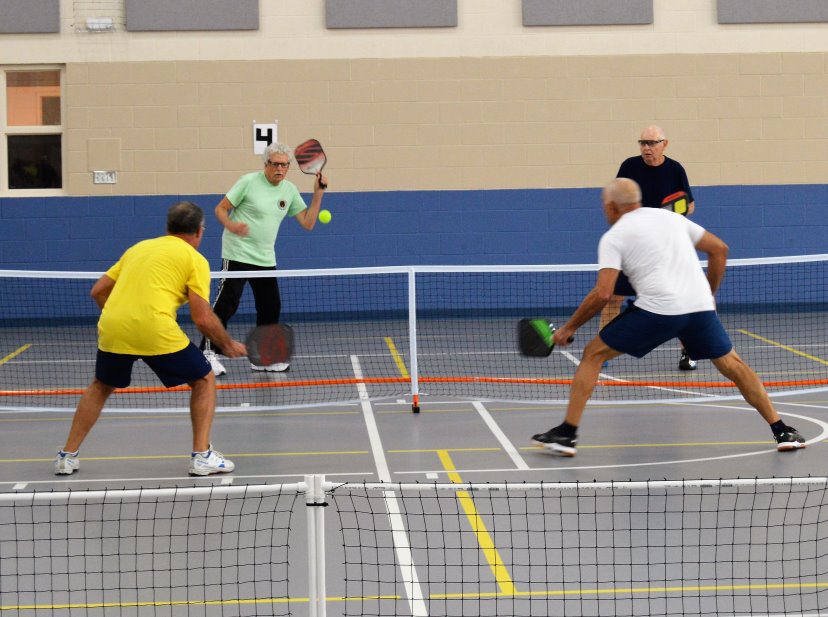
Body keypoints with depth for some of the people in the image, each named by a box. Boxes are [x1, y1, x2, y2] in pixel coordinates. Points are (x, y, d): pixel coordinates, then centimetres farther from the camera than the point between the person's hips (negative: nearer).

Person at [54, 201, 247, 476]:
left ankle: (67, 456, 29)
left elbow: (98, 291, 24)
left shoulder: (139, 248, 24)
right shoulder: (195, 259, 7)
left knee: (101, 387, 30)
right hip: (156, 331, -5)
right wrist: (229, 345, 15)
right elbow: (202, 318, 0)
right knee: (204, 380, 16)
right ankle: (202, 456, 9)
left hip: (112, 329, 5)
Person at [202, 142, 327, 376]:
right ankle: (208, 352, -5)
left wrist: (318, 193, -2)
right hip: (237, 255, -6)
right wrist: (231, 225, -27)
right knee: (226, 304, -11)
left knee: (271, 307, 6)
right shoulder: (248, 182, -10)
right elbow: (220, 209, -7)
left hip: (265, 258, 6)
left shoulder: (290, 190, 6)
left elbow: (308, 223, 5)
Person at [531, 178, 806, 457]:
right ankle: (782, 431, 21)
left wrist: (569, 327, 5)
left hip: (657, 310, -4)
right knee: (732, 364, 22)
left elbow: (602, 293, -5)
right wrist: (709, 295, 30)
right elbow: (719, 249, 23)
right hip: (700, 306, 4)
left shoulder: (613, 237, 6)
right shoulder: (671, 217, 21)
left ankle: (566, 434, 4)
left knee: (593, 354, 9)